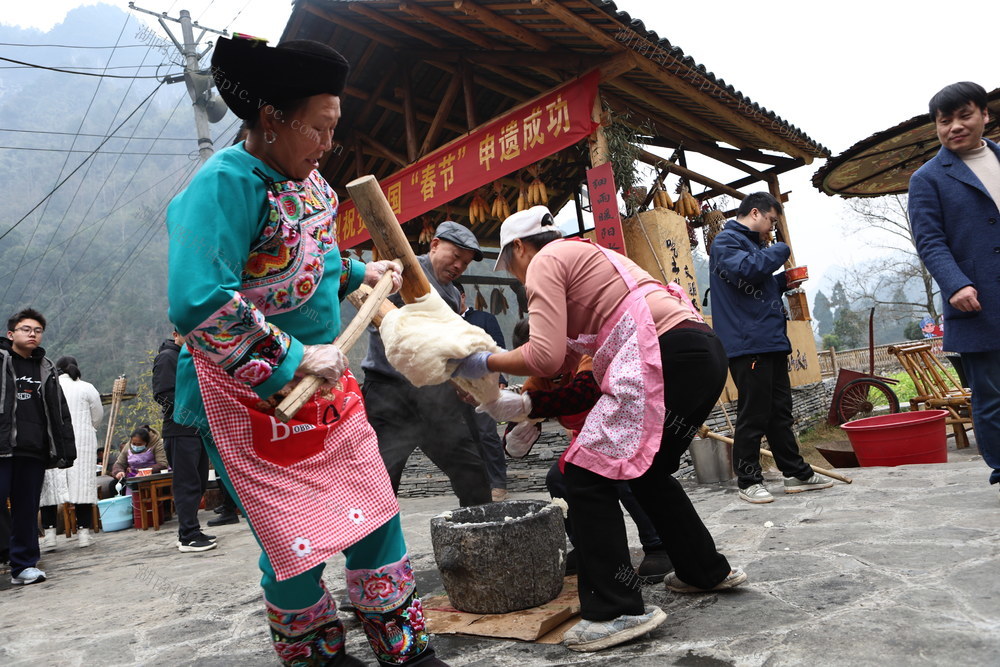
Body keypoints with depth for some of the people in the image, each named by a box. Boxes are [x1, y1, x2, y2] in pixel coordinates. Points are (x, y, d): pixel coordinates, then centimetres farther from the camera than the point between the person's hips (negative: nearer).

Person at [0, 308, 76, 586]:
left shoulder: (45, 369, 17)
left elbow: (60, 412, 16)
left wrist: (65, 449, 10)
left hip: (34, 451, 4)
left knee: (27, 510, 10)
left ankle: (24, 565, 17)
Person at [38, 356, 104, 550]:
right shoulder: (87, 388, 3)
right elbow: (97, 416, 8)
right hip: (82, 442, 0)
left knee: (49, 486, 4)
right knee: (82, 484, 2)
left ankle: (49, 533, 1)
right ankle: (83, 531, 3)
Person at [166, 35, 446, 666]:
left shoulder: (307, 177, 6)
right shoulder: (226, 183, -21)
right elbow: (196, 304, -32)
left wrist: (358, 272, 10)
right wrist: (293, 360, -29)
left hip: (324, 379, 8)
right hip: (249, 394, -8)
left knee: (374, 510, 11)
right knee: (297, 541, 4)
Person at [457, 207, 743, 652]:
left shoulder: (545, 262, 2)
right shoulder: (587, 256, 30)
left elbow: (546, 356, -11)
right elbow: (569, 354, 30)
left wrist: (486, 363, 4)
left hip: (668, 357, -10)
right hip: (704, 352, 10)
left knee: (587, 474, -4)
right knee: (648, 469, 25)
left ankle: (617, 610, -1)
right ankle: (707, 570, 36)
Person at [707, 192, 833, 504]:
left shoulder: (752, 243, 26)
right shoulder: (725, 241, -4)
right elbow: (745, 269, -23)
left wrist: (782, 282, 13)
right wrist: (780, 251, -8)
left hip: (772, 342, 10)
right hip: (747, 344, -10)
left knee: (780, 411, 14)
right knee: (753, 415, -5)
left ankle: (796, 473, 23)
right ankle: (748, 480, 5)